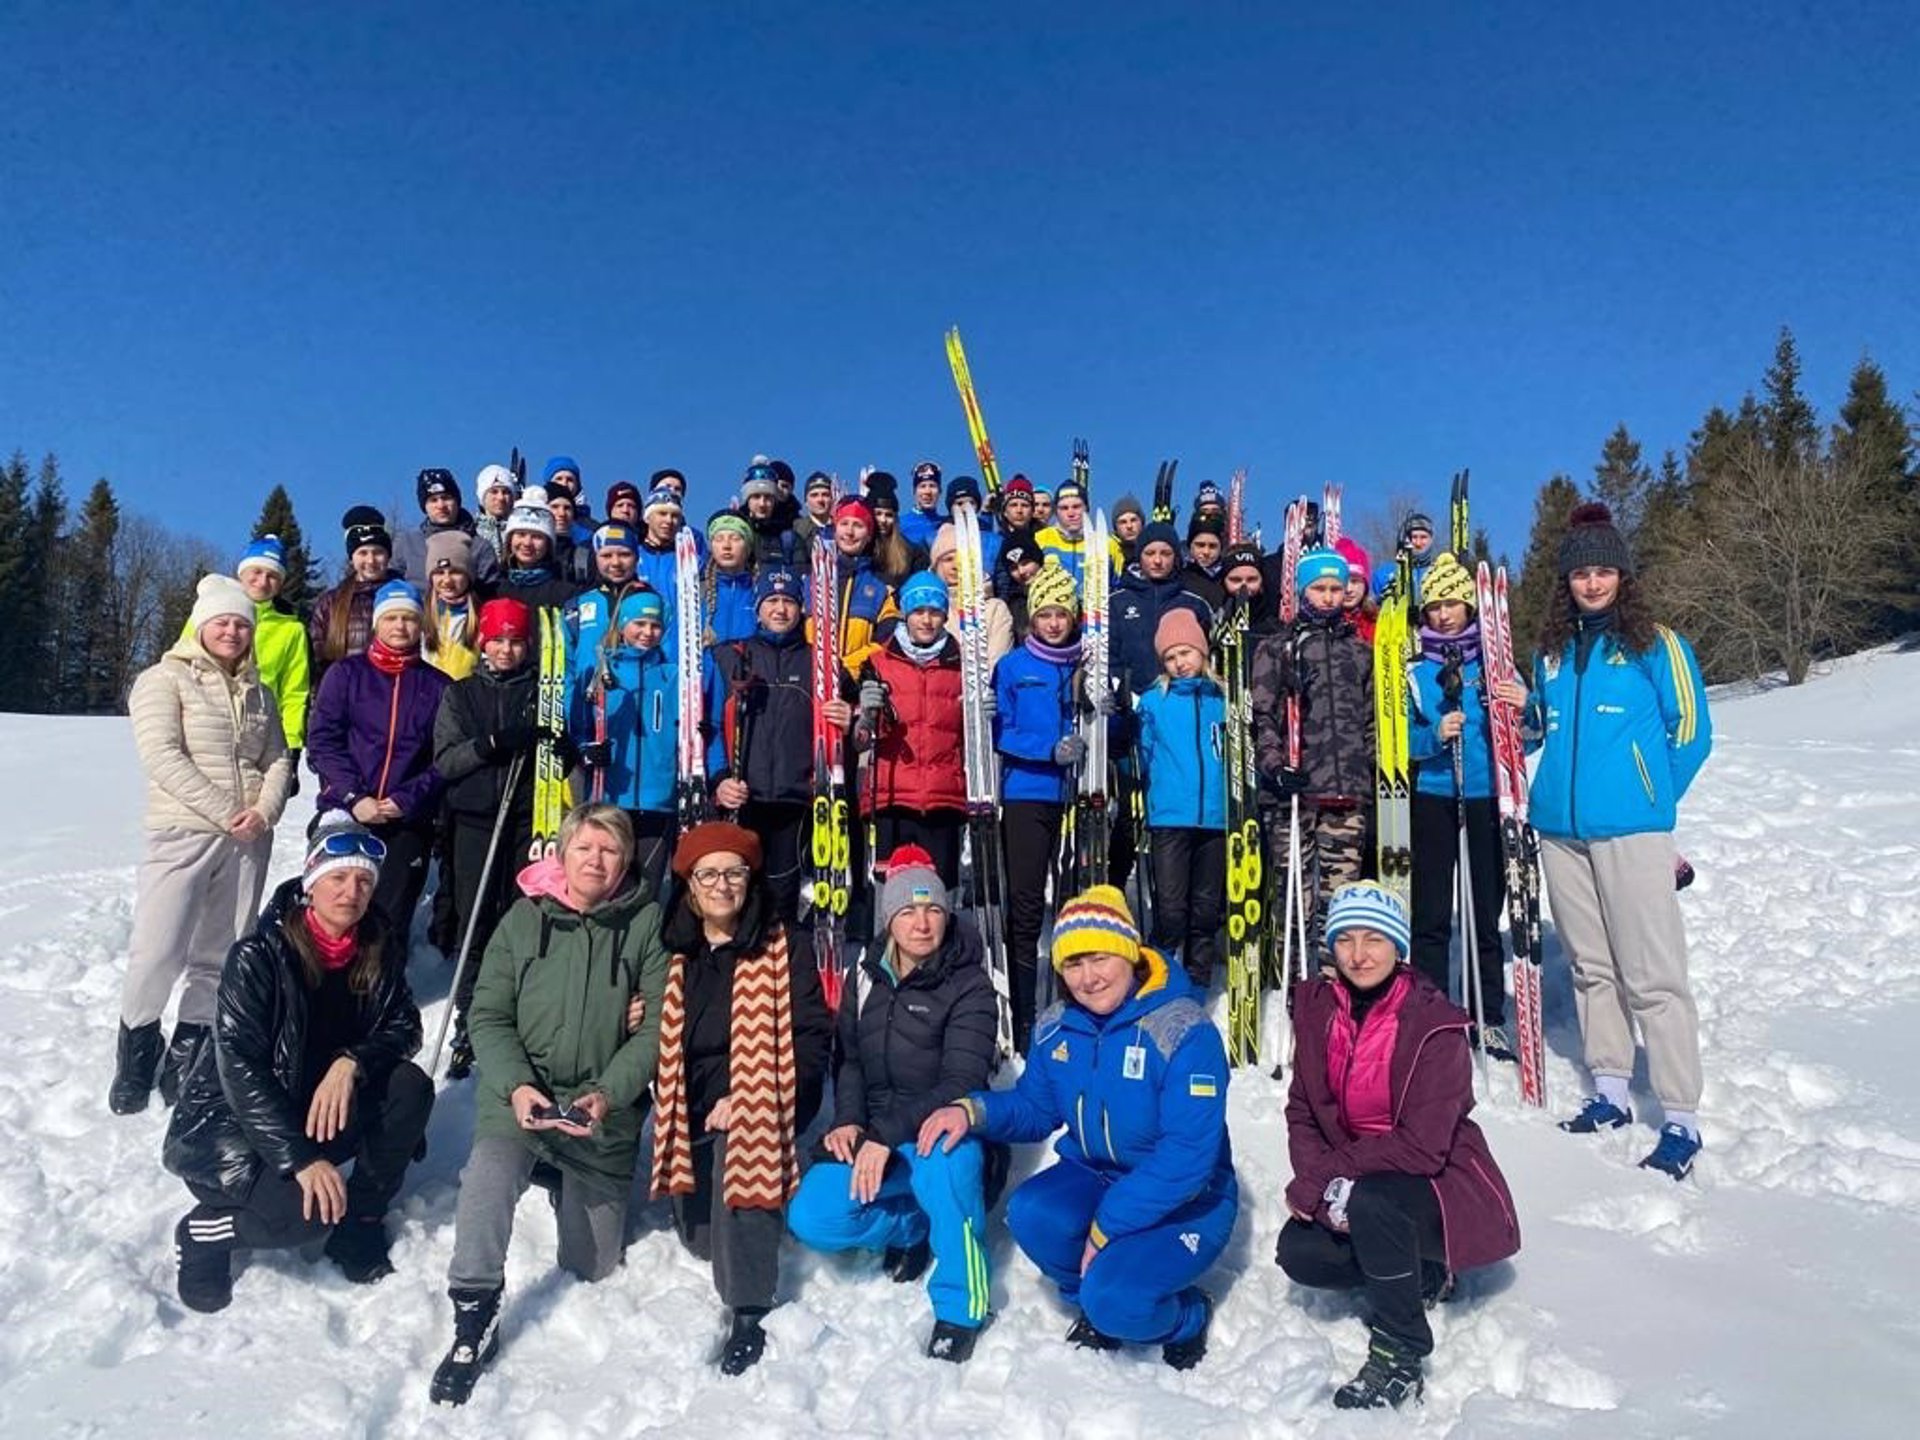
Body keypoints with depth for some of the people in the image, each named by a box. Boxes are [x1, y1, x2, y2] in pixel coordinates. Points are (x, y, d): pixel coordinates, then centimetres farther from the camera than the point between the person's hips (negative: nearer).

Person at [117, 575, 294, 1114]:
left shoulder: (258, 693, 16)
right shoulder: (165, 680, 0)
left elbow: (277, 760, 10)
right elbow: (161, 756, -11)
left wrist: (265, 811, -10)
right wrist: (224, 812, -16)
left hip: (249, 842, 5)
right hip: (183, 835, -4)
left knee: (219, 956, 7)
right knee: (158, 953, -10)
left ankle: (186, 1054, 21)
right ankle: (136, 1050, 13)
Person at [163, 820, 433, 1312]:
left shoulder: (379, 953, -5)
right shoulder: (258, 956, -20)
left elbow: (404, 1028, -4)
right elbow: (240, 1067, -24)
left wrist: (352, 1063, -28)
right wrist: (301, 1159, -30)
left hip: (322, 1111, 5)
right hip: (230, 1121, -5)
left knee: (411, 1087, -20)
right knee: (310, 1210, -28)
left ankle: (360, 1223, -2)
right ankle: (204, 1231, 3)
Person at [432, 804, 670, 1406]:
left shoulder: (647, 922, -5)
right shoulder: (525, 917, -1)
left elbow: (657, 1027, -7)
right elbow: (489, 1016, -1)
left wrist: (608, 1095, -20)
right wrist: (516, 1086, -17)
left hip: (606, 1105, 0)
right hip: (520, 1091, 0)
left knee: (591, 1267, 11)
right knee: (488, 1172, -32)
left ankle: (578, 1189, 43)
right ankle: (474, 1321, -14)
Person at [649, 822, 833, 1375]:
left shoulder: (783, 952, -4)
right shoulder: (674, 952, 8)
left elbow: (810, 1036, -8)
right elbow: (661, 1040, 20)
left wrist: (751, 1100, -17)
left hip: (754, 1110, -4)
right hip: (690, 1113, 4)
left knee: (738, 1164, -33)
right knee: (699, 1238, 3)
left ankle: (749, 1313, -19)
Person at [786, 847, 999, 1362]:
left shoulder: (969, 987, -11)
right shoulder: (868, 978, 6)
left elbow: (959, 1084, -20)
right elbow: (850, 1059, 10)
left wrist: (887, 1136, -29)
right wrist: (848, 1121, -9)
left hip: (941, 1138, -5)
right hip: (872, 1137, 5)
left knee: (941, 1160, -39)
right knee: (811, 1218, -18)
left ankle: (959, 1309, -19)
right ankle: (914, 1228, 11)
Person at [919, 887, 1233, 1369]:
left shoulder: (1186, 1034, -23)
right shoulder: (1056, 1027, -4)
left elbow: (1186, 1160, -26)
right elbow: (1035, 1109, 7)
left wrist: (1106, 1228, -25)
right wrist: (973, 1110, -14)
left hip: (1187, 1201, -5)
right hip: (1093, 1176, 5)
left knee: (1113, 1301, -27)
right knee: (1030, 1214, -25)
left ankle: (1188, 1317, 9)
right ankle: (1093, 1301, 6)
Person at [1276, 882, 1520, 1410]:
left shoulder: (1434, 1025, -20)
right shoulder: (1317, 1008, -4)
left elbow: (1423, 1144, -25)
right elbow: (1302, 1111, 1)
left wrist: (1326, 1178, -25)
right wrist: (1318, 1183, -17)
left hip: (1440, 1185, -6)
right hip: (1355, 1184, 6)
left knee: (1371, 1201, -35)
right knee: (1297, 1252, -15)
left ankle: (1400, 1360, -15)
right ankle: (1420, 1275, 13)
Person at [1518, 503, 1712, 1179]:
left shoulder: (1655, 643, 0)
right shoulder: (1553, 650, 14)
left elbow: (1691, 730, 1)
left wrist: (1651, 797, 4)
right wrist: (1522, 710, 3)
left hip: (1630, 829, -5)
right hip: (1559, 826, 5)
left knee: (1653, 975, -5)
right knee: (1590, 966, 12)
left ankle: (1681, 1120, 2)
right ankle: (1610, 1093, 23)